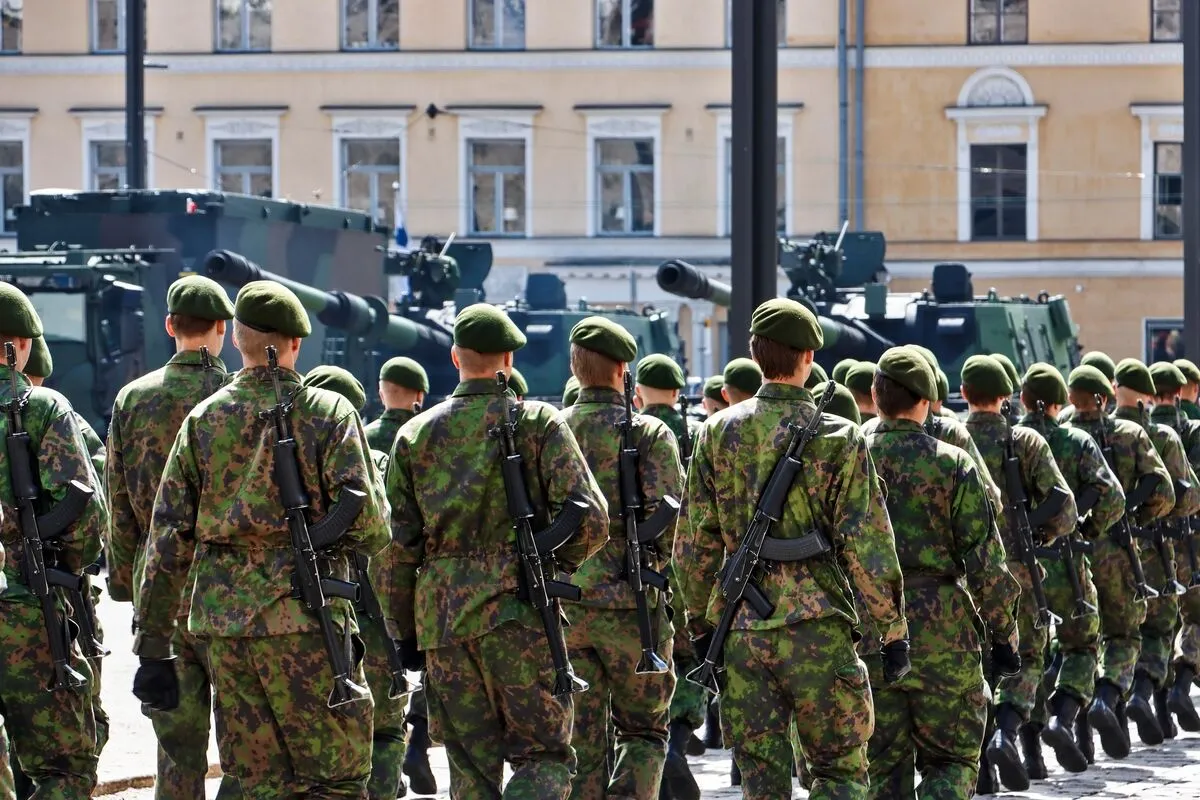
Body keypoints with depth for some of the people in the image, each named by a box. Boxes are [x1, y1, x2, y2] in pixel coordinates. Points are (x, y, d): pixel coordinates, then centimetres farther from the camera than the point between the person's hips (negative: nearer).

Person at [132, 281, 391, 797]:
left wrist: (153, 646, 10)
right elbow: (366, 526, -11)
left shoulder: (203, 420, 9)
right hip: (302, 618, -4)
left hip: (219, 619, 4)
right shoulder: (329, 414, -2)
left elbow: (168, 539, 7)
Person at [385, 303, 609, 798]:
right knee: (544, 754, 3)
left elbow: (397, 546, 8)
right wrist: (558, 563, 11)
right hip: (518, 610, -3)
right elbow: (590, 520, -9)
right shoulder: (538, 423, -1)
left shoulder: (415, 435, 9)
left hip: (440, 615, 3)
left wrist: (406, 630, 15)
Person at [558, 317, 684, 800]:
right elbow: (671, 521, -11)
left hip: (561, 602, 3)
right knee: (643, 729, 10)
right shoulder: (649, 434, -4)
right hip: (630, 603, -3)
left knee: (580, 741, 7)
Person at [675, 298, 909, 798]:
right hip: (817, 626, -3)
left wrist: (700, 621, 18)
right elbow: (865, 544, -7)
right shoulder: (837, 439, -7)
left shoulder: (718, 433, 4)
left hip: (739, 628, 3)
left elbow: (694, 540, 8)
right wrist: (892, 628, 1)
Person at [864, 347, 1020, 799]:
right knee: (952, 759, 7)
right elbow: (984, 556, -7)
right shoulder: (952, 464, -5)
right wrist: (1003, 629, 2)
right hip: (940, 627, -2)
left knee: (882, 762, 10)